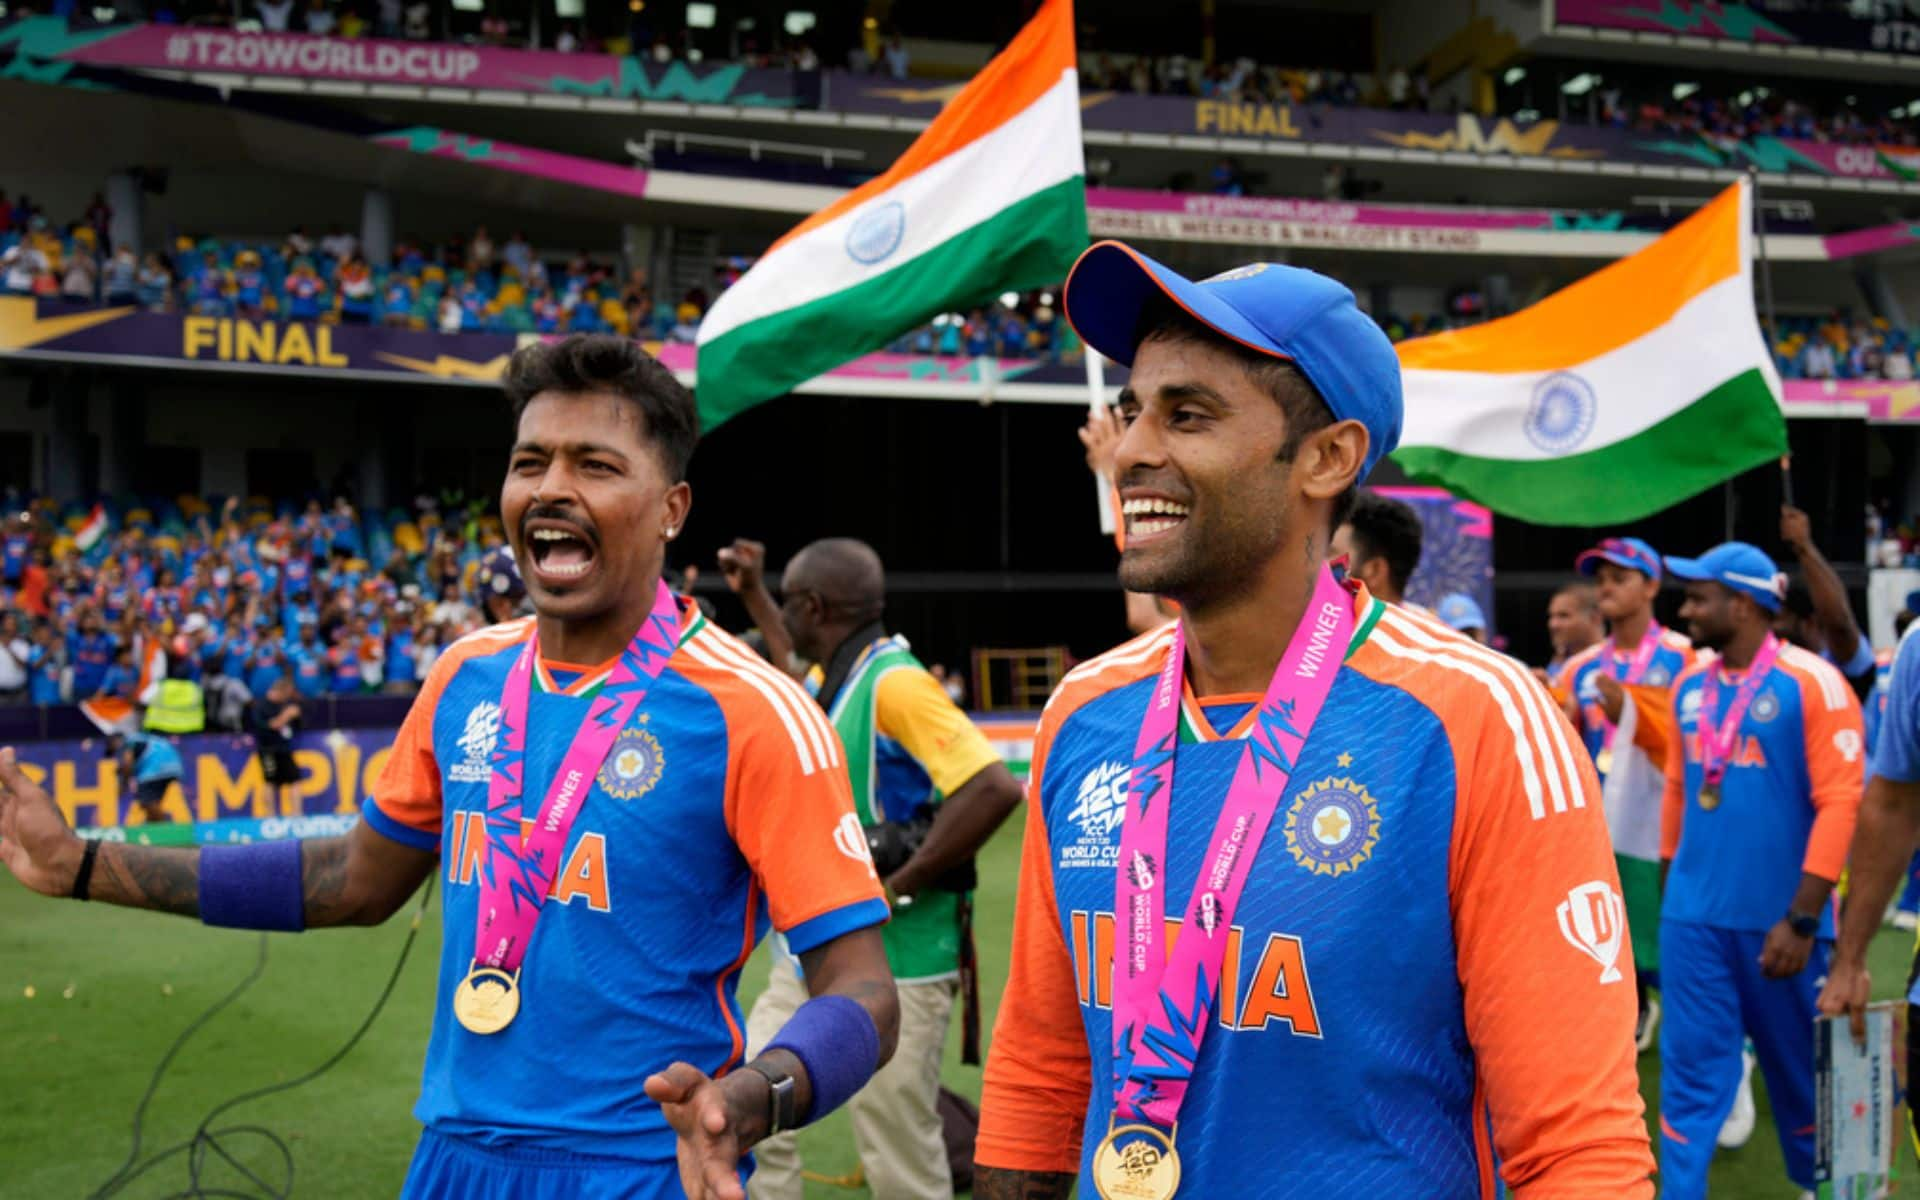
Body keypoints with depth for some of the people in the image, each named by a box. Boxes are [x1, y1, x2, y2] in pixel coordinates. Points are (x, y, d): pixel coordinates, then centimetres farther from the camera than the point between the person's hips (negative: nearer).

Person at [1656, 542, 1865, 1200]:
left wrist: (1802, 919, -17)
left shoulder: (1812, 683, -10)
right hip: (1692, 916, 4)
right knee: (1691, 1071, 4)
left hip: (1776, 920, -4)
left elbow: (1840, 803, -14)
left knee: (1799, 1070, 12)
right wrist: (1668, 887, 14)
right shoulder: (1690, 687, 8)